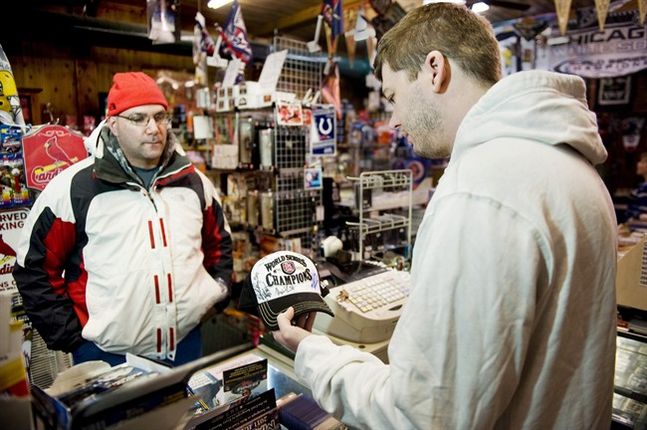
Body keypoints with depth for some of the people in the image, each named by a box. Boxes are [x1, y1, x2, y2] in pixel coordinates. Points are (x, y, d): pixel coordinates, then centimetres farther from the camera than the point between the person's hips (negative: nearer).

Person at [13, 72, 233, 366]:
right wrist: (70, 335, -4)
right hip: (106, 356, -3)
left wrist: (217, 293, 6)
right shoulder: (74, 187, -9)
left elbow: (218, 242, 16)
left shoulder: (193, 182, 2)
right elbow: (34, 268, -3)